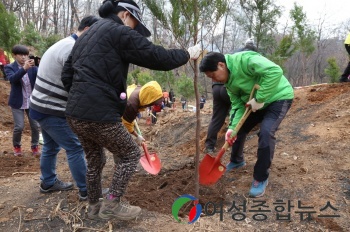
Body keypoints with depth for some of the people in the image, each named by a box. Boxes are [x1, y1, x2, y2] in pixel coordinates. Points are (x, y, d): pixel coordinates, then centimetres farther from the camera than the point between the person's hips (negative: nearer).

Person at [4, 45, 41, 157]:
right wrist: (24, 68, -40)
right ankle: (16, 146, 24)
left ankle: (35, 146, 24)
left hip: (32, 101, 2)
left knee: (36, 126, 4)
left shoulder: (32, 67, 1)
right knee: (19, 127, -3)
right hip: (18, 102, -2)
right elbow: (12, 79, -26)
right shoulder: (9, 67, -6)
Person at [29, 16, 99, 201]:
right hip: (51, 110, -11)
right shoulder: (72, 48, -21)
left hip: (42, 106, 11)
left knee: (51, 146, 21)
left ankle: (48, 182, 35)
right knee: (75, 148, -3)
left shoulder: (64, 44, 13)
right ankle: (86, 191, 6)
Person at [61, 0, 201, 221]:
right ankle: (112, 204, 16)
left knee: (95, 159, 24)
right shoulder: (119, 32, -6)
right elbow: (159, 58, -9)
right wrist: (188, 54, 6)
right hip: (98, 114, -9)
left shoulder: (86, 36, 21)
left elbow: (67, 75, 20)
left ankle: (94, 206, 39)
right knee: (131, 154, 10)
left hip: (75, 113, 9)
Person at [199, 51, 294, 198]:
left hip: (279, 98, -8)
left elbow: (275, 71, -38)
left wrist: (259, 99, -34)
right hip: (256, 103, 8)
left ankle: (261, 178, -6)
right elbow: (237, 105, -4)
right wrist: (233, 127, -18)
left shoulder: (243, 60, -30)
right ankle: (236, 160, 35)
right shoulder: (229, 81, -2)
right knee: (239, 128, 8)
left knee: (266, 133, -24)